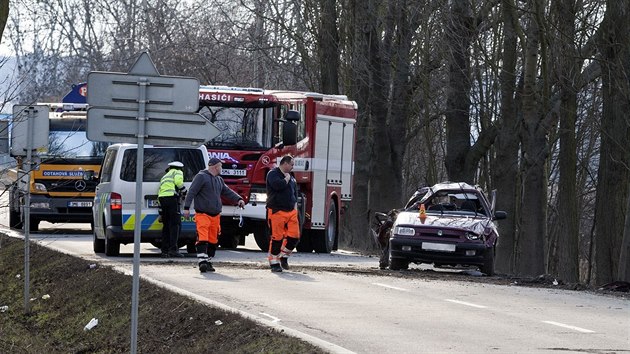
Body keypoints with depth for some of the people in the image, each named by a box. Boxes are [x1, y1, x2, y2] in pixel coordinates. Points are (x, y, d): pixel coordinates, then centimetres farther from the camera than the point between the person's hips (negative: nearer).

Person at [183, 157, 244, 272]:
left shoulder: (219, 180, 20)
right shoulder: (201, 177, -5)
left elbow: (227, 191, 25)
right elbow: (191, 192, -10)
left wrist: (238, 199, 8)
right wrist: (187, 207, -16)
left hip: (215, 215, 8)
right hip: (202, 214, -8)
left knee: (213, 240, 9)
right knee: (202, 239, -17)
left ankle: (208, 261, 17)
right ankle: (202, 261, -24)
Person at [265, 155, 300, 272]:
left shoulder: (291, 177, 18)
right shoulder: (273, 174, -6)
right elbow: (278, 185, -25)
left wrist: (295, 206, 14)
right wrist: (286, 179, -8)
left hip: (291, 211, 7)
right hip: (277, 211, -7)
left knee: (294, 236, 0)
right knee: (277, 238, -5)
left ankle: (284, 256, 20)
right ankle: (274, 263, 3)